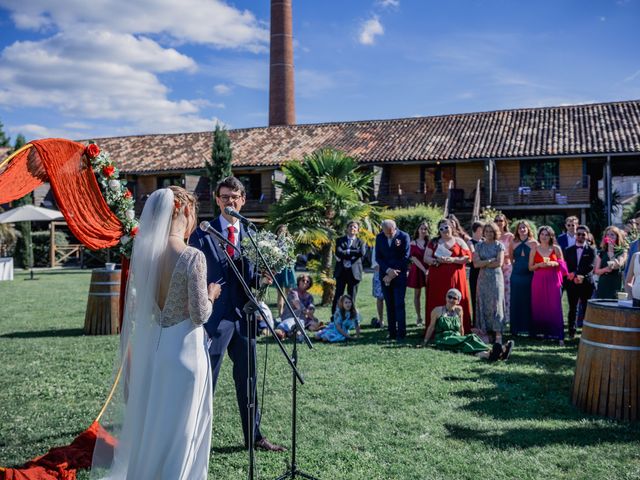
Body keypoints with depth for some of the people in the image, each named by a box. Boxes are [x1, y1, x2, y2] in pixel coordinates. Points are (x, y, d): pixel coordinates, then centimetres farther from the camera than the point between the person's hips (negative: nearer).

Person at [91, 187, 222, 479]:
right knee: (180, 429, 10)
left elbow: (133, 307, 7)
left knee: (149, 423, 22)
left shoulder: (143, 252, 0)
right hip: (183, 348, -6)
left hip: (150, 347, 6)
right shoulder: (193, 257, -18)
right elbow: (200, 315, -17)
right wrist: (211, 295, 3)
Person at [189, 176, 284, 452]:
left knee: (247, 380, 14)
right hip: (215, 316, -5)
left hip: (243, 315, 5)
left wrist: (261, 279, -11)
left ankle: (253, 436, 28)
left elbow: (250, 276, 12)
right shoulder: (202, 234, -4)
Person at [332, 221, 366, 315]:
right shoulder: (340, 240, 11)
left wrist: (346, 252, -10)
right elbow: (338, 252, -8)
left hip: (354, 272, 0)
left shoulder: (360, 242, 10)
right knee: (338, 295, -2)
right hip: (341, 271, 0)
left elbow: (362, 253, -11)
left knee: (352, 297, 3)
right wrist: (352, 254, -11)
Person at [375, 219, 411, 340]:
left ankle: (401, 333, 1)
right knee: (389, 305, 5)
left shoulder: (404, 236, -5)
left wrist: (392, 274, -9)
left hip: (399, 276, -3)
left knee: (399, 305, -5)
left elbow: (405, 257, -8)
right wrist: (388, 270, -13)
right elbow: (378, 257, 4)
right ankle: (392, 333, 10)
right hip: (385, 276, 3)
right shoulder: (379, 237, 5)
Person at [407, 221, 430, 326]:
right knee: (417, 294, 6)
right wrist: (424, 270, -14)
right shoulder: (413, 243, 1)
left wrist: (429, 270, -15)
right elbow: (414, 258, -6)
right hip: (417, 270, 0)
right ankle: (419, 317, 13)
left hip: (429, 270, 0)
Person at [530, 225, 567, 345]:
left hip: (553, 281, -1)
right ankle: (541, 331, 12)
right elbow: (530, 267, 6)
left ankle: (558, 335, -5)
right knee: (539, 307, 0)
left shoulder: (556, 249, 5)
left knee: (555, 307, -7)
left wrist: (554, 263, -8)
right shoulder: (534, 249, 6)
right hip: (539, 281, 1)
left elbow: (562, 264, 10)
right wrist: (539, 264, -11)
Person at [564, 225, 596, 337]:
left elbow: (590, 266, -8)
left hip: (586, 283, -1)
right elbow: (567, 267, 2)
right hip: (572, 283, 2)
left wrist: (579, 275, -17)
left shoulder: (591, 250, 4)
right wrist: (574, 277, -12)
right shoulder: (569, 250, 9)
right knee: (573, 308, 7)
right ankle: (571, 331, 13)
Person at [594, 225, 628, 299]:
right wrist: (605, 269, -12)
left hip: (615, 287, -3)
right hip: (602, 286, 3)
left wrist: (611, 250, -14)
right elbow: (596, 271, 8)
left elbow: (617, 265, -15)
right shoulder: (602, 253, 11)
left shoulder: (622, 252, 3)